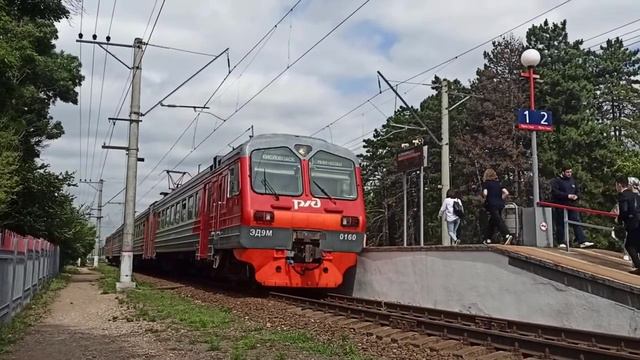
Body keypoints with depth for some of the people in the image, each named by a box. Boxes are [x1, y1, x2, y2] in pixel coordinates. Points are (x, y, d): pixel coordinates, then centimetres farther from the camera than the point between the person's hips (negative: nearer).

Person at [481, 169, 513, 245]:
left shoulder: (486, 183, -1)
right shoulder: (498, 183, 15)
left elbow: (485, 193, -17)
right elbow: (506, 193, 6)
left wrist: (485, 199, 2)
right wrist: (500, 199, 13)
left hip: (492, 204, -6)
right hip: (500, 204, 6)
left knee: (498, 221, -13)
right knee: (492, 222, 17)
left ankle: (507, 235, -31)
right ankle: (488, 239, 23)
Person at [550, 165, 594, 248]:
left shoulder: (572, 180, 16)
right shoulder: (556, 181, -5)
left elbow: (577, 191, 24)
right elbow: (555, 192, -17)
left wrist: (576, 196, 0)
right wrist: (567, 196, -20)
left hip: (571, 206, 5)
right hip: (560, 207, -5)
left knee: (577, 223, -4)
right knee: (560, 225, 1)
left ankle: (582, 242, -6)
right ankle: (561, 243, 10)